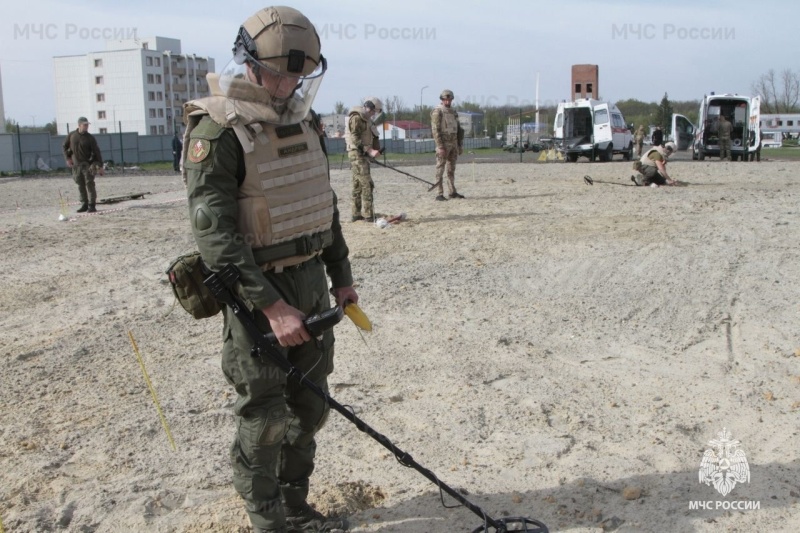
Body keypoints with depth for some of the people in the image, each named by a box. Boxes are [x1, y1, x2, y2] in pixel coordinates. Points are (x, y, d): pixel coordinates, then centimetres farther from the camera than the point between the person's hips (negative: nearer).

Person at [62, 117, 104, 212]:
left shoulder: (90, 138, -4)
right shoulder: (72, 136, 4)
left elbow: (97, 152, -4)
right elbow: (64, 147, 17)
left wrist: (100, 166, -9)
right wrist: (67, 158, 5)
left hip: (88, 164, -3)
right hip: (76, 165, 3)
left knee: (89, 184, -8)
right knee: (81, 185, 8)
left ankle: (92, 205, -6)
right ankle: (84, 204, 16)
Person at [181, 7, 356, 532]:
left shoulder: (303, 124, 9)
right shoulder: (217, 133, -16)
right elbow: (215, 233, -22)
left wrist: (341, 277, 17)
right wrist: (272, 307, -26)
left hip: (311, 283, 8)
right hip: (258, 291, -8)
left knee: (310, 405, 16)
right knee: (264, 417, 2)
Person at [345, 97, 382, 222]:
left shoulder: (366, 119, 19)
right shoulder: (356, 118, -11)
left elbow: (370, 137, 21)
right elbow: (355, 138, -20)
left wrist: (375, 149, 5)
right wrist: (369, 150, -26)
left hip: (362, 155, 10)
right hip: (357, 154, -10)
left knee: (358, 185, 13)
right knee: (367, 184, -13)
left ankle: (356, 214, 19)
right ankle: (368, 215, -13)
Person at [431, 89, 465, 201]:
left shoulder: (453, 112, 14)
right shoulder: (437, 112, -9)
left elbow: (458, 129, 18)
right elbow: (435, 130, -16)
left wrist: (460, 145, 12)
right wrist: (440, 147, -22)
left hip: (453, 143, 7)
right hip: (443, 143, -7)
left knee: (451, 169, 11)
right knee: (440, 169, -7)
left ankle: (452, 192, 18)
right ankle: (440, 194, -8)